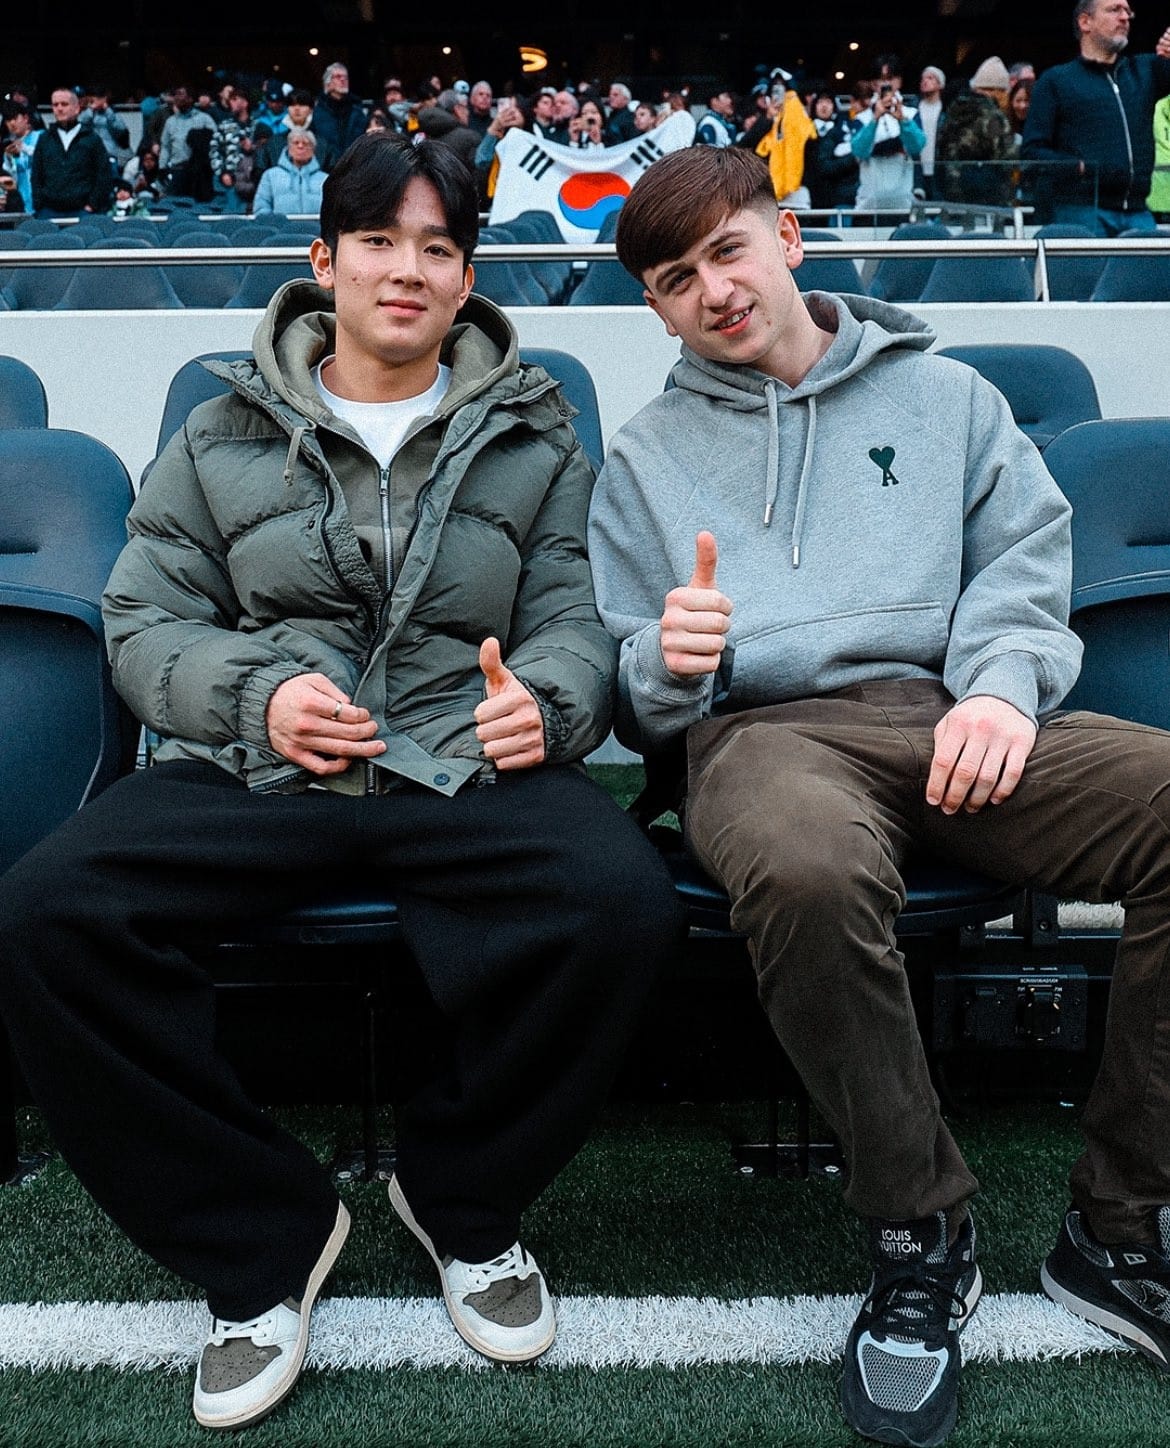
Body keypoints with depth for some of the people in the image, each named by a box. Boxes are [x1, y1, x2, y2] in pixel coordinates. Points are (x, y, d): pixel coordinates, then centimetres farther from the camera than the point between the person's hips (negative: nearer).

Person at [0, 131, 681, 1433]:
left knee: (623, 905, -33)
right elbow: (142, 618, 12)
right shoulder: (225, 435, 16)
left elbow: (575, 619, 11)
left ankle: (459, 1191, -3)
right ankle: (258, 1233, -6)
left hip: (465, 767, 0)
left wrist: (544, 700, -13)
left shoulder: (532, 439, 17)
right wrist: (257, 694, -8)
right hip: (250, 773, 1)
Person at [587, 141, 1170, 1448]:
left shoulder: (943, 396, 23)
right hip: (762, 725, -1)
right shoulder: (644, 455, 22)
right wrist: (668, 667, -6)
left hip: (951, 716, 2)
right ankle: (920, 1239, -16)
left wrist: (1002, 685, -8)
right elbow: (635, 702, 18)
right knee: (808, 872, -40)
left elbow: (1025, 566, 13)